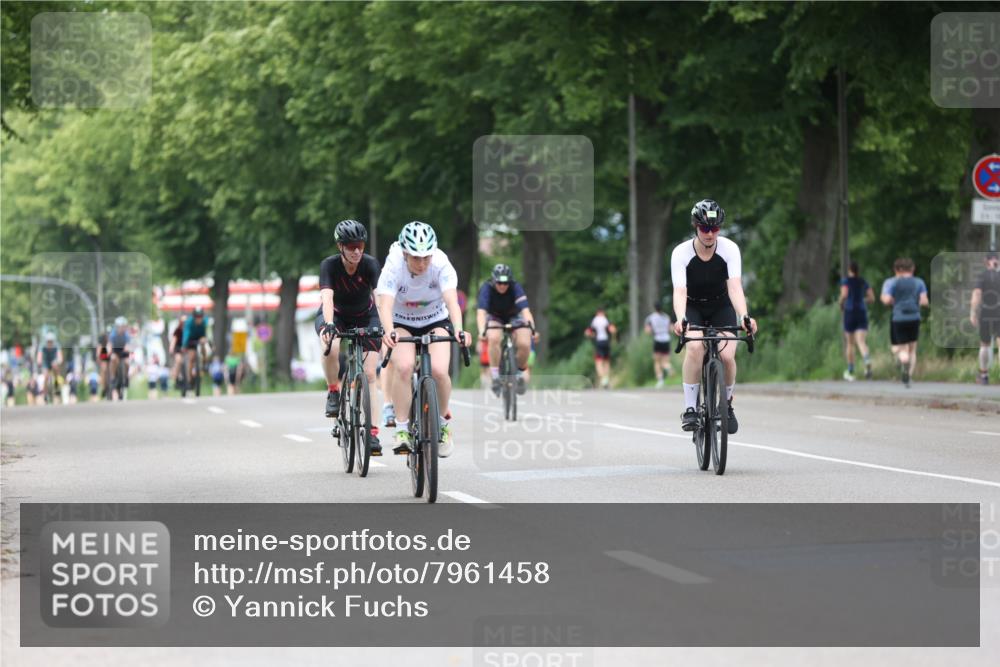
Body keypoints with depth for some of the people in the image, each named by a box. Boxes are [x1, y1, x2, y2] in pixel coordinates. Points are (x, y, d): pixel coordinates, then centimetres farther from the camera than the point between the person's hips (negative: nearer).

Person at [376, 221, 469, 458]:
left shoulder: (441, 265, -24)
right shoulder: (393, 267, -25)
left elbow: (452, 301, -35)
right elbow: (385, 304, -37)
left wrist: (458, 329, -54)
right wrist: (388, 332, -57)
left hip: (436, 320, 1)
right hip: (402, 323, -1)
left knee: (439, 370, -23)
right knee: (404, 367, -29)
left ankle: (442, 421, 5)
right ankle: (402, 430, -19)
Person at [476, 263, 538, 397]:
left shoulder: (516, 288, -27)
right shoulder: (486, 289, -27)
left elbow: (525, 310, -38)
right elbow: (481, 312, -39)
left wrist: (532, 327, -56)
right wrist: (482, 331, -56)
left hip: (514, 317, 1)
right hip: (494, 318, -1)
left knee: (524, 344, -25)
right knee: (494, 338, -34)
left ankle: (519, 374, 5)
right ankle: (495, 376, -21)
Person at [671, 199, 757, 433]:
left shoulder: (730, 249, -22)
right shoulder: (681, 253, -24)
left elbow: (735, 287, -31)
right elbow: (679, 291, -34)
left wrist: (744, 316, -49)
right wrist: (680, 319, -53)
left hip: (721, 306, 1)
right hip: (692, 307, -1)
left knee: (727, 355, -21)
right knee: (695, 347, -31)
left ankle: (727, 404, 6)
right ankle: (690, 409, -21)